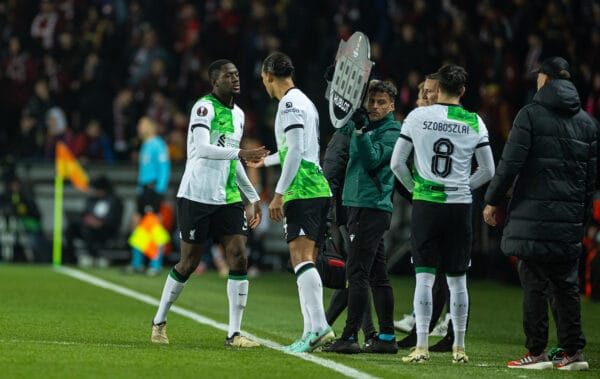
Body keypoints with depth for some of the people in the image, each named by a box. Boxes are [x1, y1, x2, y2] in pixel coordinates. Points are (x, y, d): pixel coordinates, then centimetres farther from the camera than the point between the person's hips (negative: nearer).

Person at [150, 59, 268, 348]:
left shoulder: (238, 114, 16)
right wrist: (239, 153, -34)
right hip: (197, 196, -7)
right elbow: (203, 148, -24)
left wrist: (253, 197, 24)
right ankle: (159, 321, 21)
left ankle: (234, 334, -6)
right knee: (189, 262, 1)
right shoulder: (204, 107, -9)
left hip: (228, 199, 7)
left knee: (238, 257, -7)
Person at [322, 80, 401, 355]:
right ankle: (387, 337, 14)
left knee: (357, 273, -12)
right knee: (377, 274, 10)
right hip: (359, 206, 9)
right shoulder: (365, 124, 16)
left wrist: (361, 131, -27)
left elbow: (372, 160, -18)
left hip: (371, 207, -9)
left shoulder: (391, 133, -8)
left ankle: (350, 337, -14)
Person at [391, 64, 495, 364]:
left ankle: (421, 347, -7)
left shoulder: (417, 117, -2)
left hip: (425, 204, -1)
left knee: (424, 277, -1)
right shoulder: (474, 122, 0)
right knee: (457, 280, 9)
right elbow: (488, 170, 5)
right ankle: (459, 348, 14)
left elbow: (396, 163, 1)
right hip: (460, 205, 1)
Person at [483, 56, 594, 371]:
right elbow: (591, 175, 15)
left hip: (534, 214, -5)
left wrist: (492, 201, 0)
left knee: (534, 284, -2)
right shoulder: (586, 121, 13)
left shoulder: (531, 114, -3)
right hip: (570, 218, 5)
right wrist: (582, 214, 22)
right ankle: (574, 352, 8)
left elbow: (510, 162, -9)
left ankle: (537, 353, -3)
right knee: (566, 285, 10)